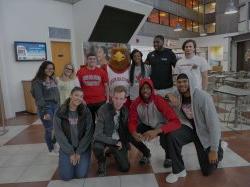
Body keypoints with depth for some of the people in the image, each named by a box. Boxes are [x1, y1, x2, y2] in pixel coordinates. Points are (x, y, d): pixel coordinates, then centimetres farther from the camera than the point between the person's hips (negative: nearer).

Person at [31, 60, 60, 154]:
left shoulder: (53, 79, 12)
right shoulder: (37, 81, -8)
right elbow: (39, 98, -13)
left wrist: (59, 106, 11)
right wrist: (45, 111, -18)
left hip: (55, 105, 6)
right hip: (45, 106, -6)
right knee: (49, 129, 2)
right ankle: (51, 150, 20)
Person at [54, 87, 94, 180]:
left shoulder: (86, 111, -8)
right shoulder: (60, 112, -9)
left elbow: (89, 132, -10)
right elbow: (59, 134, -9)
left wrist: (79, 152, -13)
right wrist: (71, 152, -12)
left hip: (83, 147, 0)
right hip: (66, 147, 0)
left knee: (80, 174, -9)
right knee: (66, 176, -7)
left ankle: (80, 158, 21)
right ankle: (68, 159, 23)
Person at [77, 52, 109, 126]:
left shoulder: (102, 72, 1)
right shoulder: (80, 72, 0)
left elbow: (106, 86, 6)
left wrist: (107, 99, 3)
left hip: (101, 101, 0)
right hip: (86, 102, 0)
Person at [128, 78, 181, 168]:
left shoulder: (159, 100, -30)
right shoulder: (136, 103, -19)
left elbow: (176, 122, -37)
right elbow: (132, 122, -16)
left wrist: (157, 131, -52)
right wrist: (134, 133, -40)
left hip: (161, 127, -3)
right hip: (147, 126, 3)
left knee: (165, 139, -34)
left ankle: (168, 155, 6)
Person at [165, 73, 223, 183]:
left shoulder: (203, 97, -28)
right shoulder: (177, 95, -13)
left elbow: (213, 123, -25)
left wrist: (214, 150, -23)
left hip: (205, 132, -3)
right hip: (189, 127, 3)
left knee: (207, 171, 6)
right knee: (172, 136, -30)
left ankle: (219, 150, 38)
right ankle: (178, 170, -8)